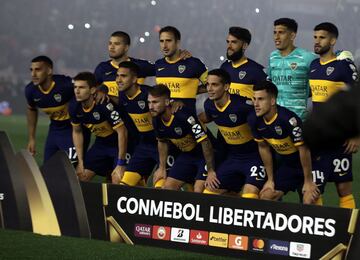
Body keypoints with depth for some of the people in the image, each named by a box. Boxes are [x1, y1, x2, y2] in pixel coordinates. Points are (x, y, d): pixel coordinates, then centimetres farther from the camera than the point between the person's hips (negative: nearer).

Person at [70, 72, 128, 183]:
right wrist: (81, 162, 4)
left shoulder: (105, 105, -32)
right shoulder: (75, 107, -11)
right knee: (80, 176, 1)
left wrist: (121, 164, -26)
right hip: (101, 143, 7)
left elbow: (122, 132, -28)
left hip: (120, 144, -7)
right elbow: (77, 132, 7)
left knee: (118, 180, -22)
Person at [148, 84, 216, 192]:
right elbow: (162, 142, 13)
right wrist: (162, 168, 13)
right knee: (168, 188, 1)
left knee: (199, 192, -20)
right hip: (186, 155, 7)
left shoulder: (185, 116, -33)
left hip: (205, 155, -7)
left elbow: (205, 142, -28)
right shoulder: (157, 120, -9)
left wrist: (211, 171, -24)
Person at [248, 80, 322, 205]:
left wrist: (308, 181, -17)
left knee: (309, 201, -22)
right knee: (265, 197, 1)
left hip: (311, 161, -7)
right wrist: (270, 179, 7)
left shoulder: (288, 119, -33)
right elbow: (263, 148, 3)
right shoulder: (254, 120, -12)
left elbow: (303, 149, -25)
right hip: (288, 163, 7)